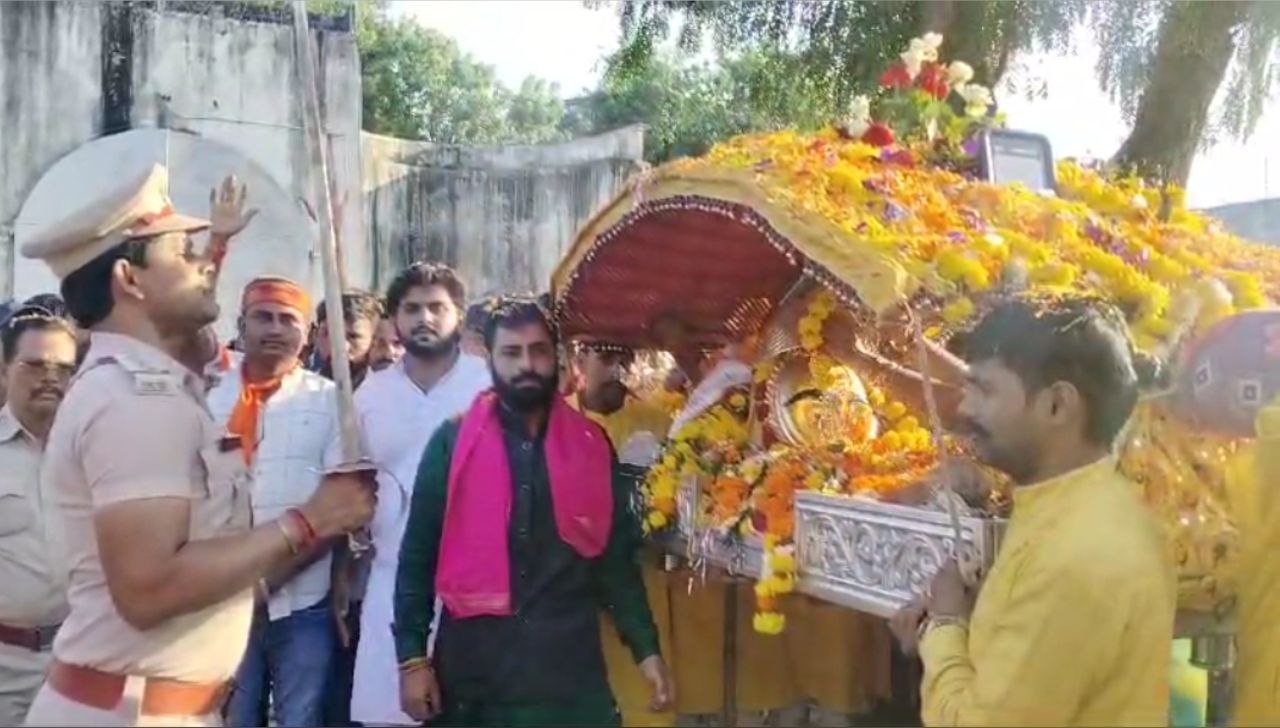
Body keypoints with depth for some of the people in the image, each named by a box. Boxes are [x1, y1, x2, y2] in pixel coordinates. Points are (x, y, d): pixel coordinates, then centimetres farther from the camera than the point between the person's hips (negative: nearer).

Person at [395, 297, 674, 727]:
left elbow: (617, 555, 8)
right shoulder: (452, 441, 0)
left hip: (570, 667, 1)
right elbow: (418, 555, 1)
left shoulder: (591, 446, 5)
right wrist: (412, 657, -4)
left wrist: (646, 648, 3)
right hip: (471, 666, -1)